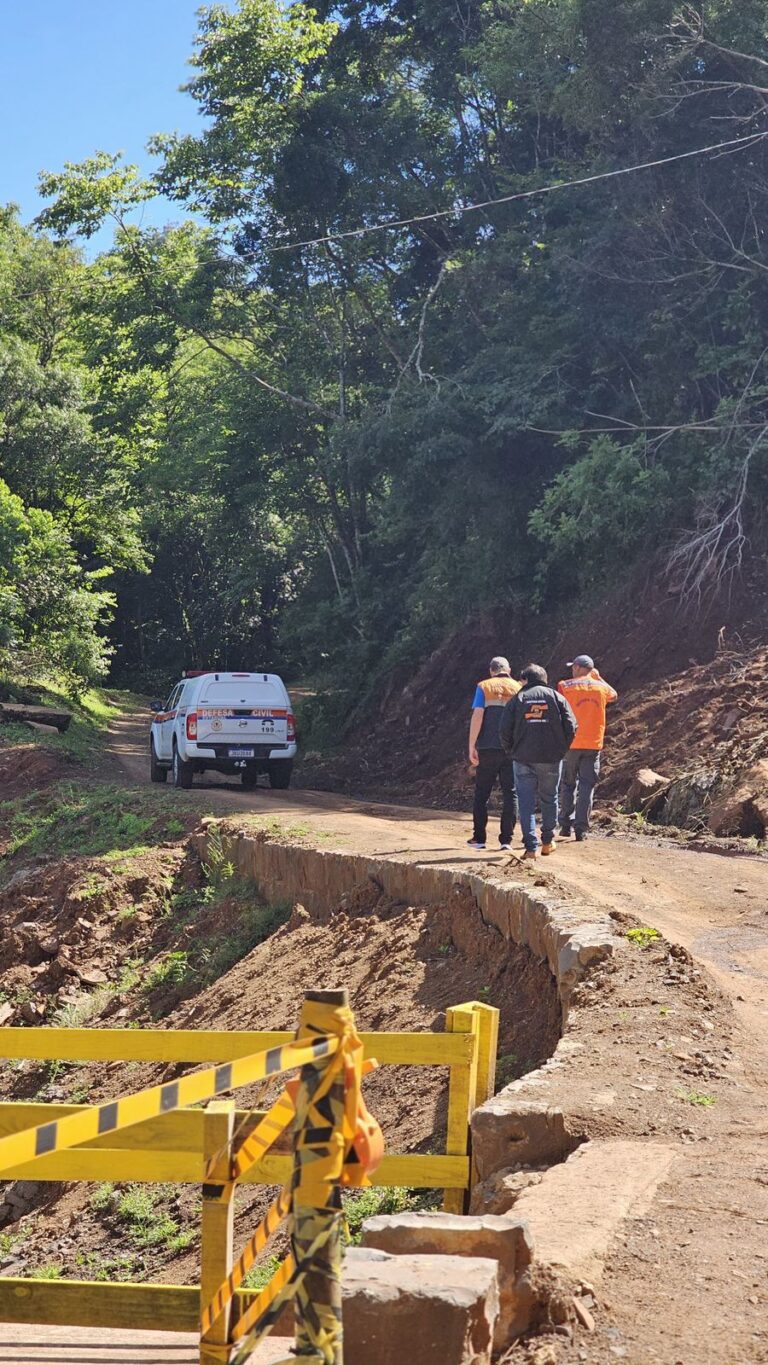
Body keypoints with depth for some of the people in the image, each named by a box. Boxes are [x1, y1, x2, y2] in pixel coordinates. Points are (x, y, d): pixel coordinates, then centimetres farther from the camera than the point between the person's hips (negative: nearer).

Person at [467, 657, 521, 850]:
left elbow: (477, 716, -8)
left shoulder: (483, 687, 2)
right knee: (510, 793, 5)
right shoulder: (519, 689, 7)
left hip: (488, 748, -1)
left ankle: (479, 838, 11)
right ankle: (506, 839, 0)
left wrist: (472, 746, -7)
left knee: (481, 793, 10)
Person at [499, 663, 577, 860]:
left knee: (526, 802, 1)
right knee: (549, 799, 18)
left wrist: (512, 751, 11)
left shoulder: (517, 700, 4)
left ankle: (531, 847, -6)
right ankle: (548, 841, 26)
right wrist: (561, 749, 9)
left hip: (524, 759, -1)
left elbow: (504, 731, -3)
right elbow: (571, 726, -3)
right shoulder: (556, 697, 6)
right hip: (552, 759, 1)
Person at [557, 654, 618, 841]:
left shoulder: (565, 686, -4)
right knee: (587, 787, 3)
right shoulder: (600, 687, 5)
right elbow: (613, 695, 28)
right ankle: (581, 828, -3)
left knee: (568, 784, 12)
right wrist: (598, 678, 34)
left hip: (570, 743, -1)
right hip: (593, 744, 1)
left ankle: (566, 824, 11)